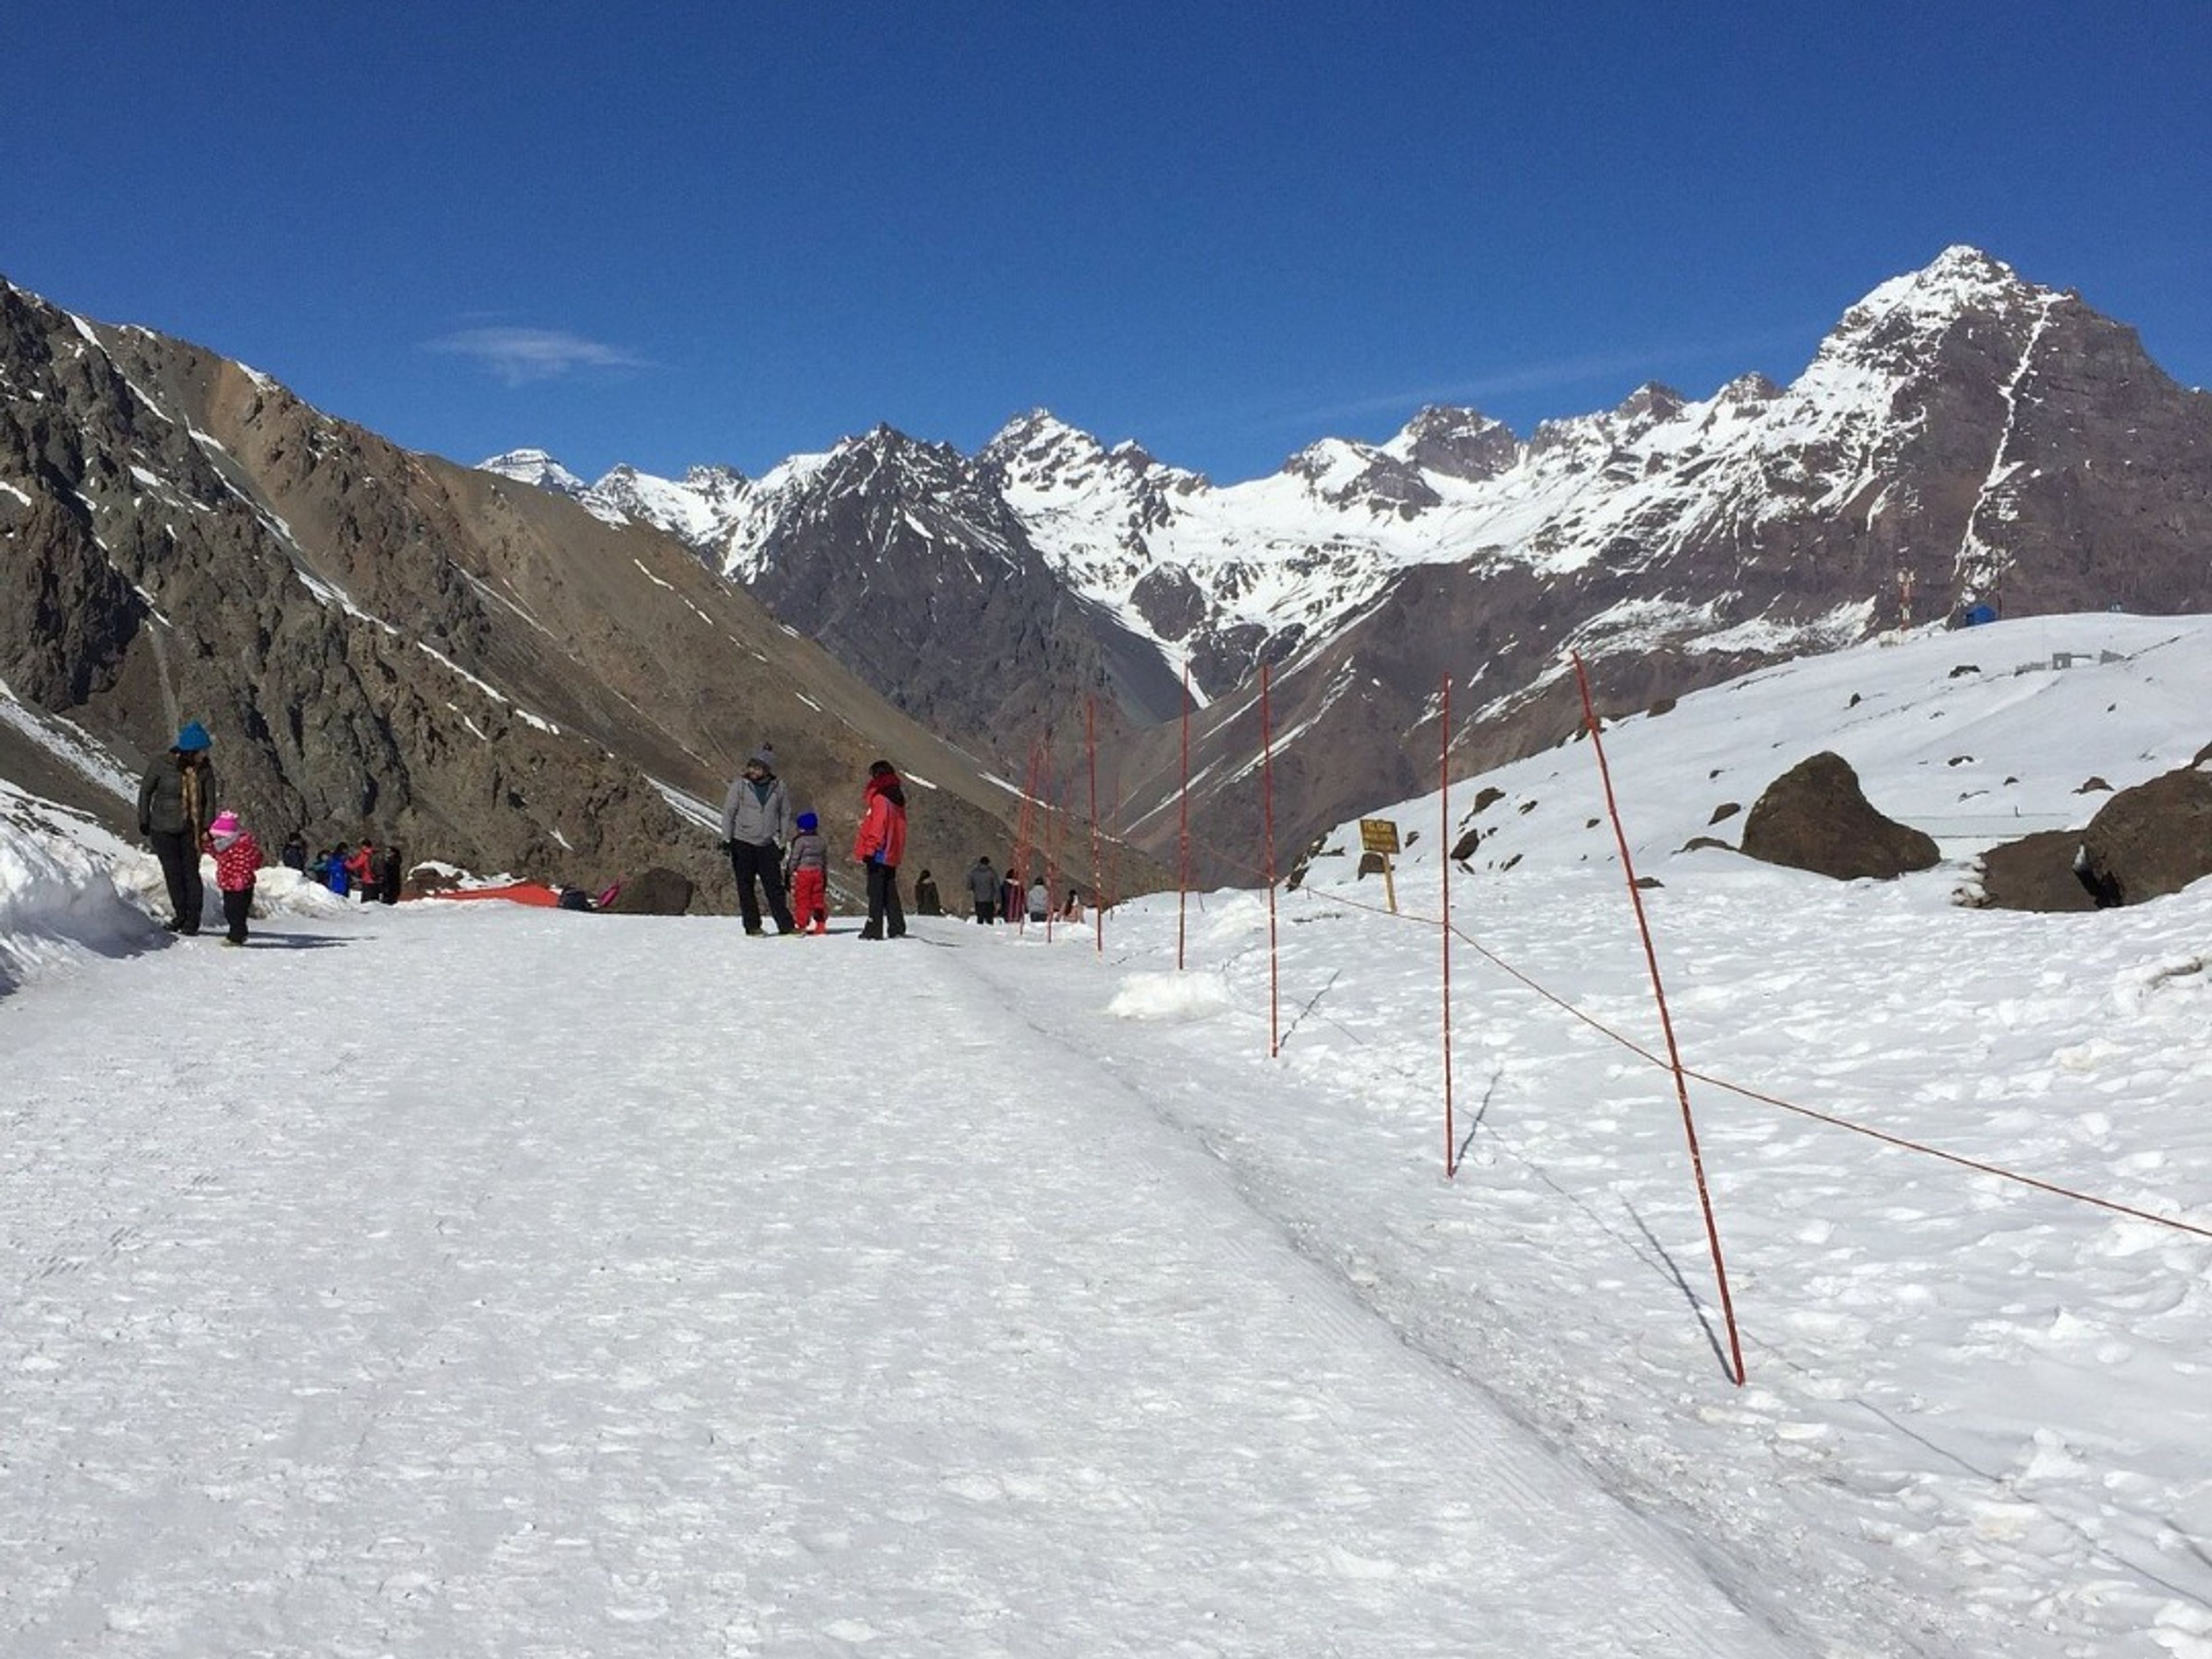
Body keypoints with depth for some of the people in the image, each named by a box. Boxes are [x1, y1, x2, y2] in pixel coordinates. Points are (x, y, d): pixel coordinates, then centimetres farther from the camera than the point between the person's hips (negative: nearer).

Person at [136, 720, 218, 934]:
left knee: (191, 872, -4)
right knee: (173, 872, 3)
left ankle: (193, 919, 3)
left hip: (191, 829, 0)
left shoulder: (205, 770, -7)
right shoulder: (162, 766, -11)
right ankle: (181, 915, 17)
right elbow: (145, 790, 3)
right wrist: (144, 821, 5)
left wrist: (207, 829, -7)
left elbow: (210, 800, -1)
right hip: (164, 829, 0)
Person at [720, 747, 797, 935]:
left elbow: (785, 815, 10)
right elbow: (728, 812, 1)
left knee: (775, 887, -1)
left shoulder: (779, 788, 1)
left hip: (767, 844, 1)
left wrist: (783, 843, 7)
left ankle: (786, 925, 5)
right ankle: (752, 926, 9)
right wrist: (726, 840, -3)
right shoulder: (740, 785, -3)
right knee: (745, 887, 2)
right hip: (743, 843, -1)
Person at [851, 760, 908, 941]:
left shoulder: (880, 798, -13)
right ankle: (897, 928, 11)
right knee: (890, 892, 12)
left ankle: (875, 929, -8)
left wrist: (868, 851, -17)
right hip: (893, 855, 9)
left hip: (879, 853, -9)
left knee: (876, 892, -6)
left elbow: (876, 828, -19)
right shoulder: (897, 798, 15)